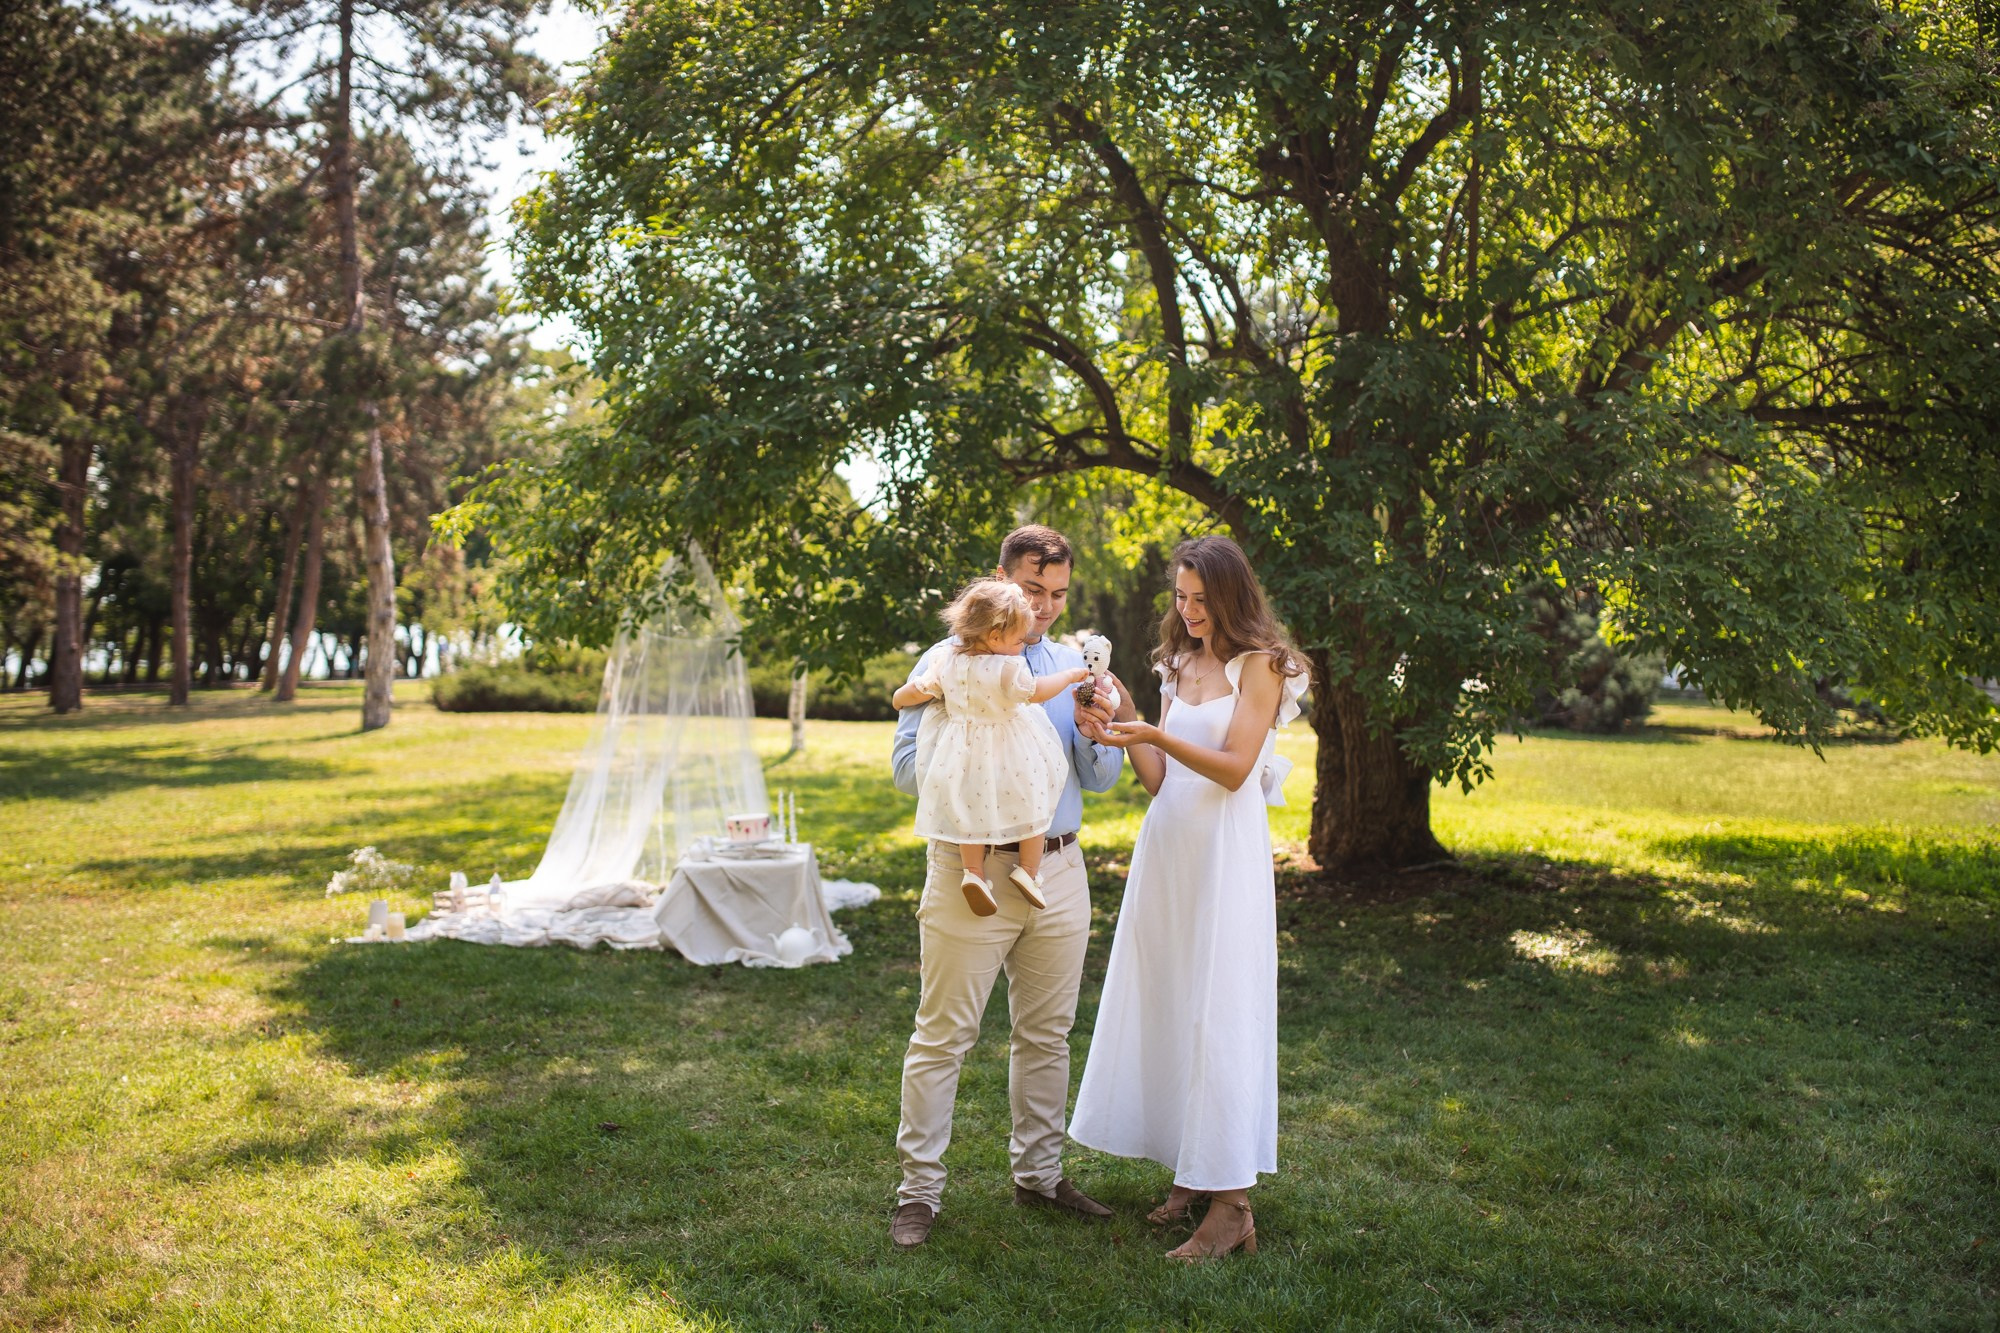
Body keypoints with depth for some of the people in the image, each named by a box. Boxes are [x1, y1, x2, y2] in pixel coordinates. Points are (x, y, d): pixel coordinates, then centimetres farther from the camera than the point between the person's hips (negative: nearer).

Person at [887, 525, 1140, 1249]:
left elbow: (1100, 779, 10)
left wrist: (1098, 733, -11)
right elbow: (907, 766, -9)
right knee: (942, 1037, 0)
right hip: (971, 871, -5)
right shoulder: (947, 662, -3)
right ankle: (919, 1190, 11)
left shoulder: (1073, 666, 10)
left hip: (1059, 870, 5)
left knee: (1047, 1034, 14)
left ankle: (1039, 1174, 28)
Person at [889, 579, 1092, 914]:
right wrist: (1071, 675, 6)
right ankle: (1028, 870, 9)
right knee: (1031, 805, 11)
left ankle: (974, 871, 5)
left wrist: (900, 699, 30)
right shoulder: (1008, 669, -17)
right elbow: (1038, 692, -9)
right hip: (1011, 761, -5)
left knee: (972, 810, 16)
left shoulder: (949, 664, 0)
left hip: (964, 755, 5)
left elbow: (916, 691, 8)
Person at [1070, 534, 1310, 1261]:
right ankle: (1190, 1173, 20)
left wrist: (1155, 734, -22)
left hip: (1226, 853, -6)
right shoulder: (1177, 665, 15)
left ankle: (1231, 1205, -1)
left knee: (1219, 1013, -6)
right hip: (1166, 847, 7)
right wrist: (1123, 731, -5)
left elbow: (1234, 767, -13)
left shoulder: (1258, 665, -3)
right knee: (1166, 1005, 8)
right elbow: (1159, 777, 11)